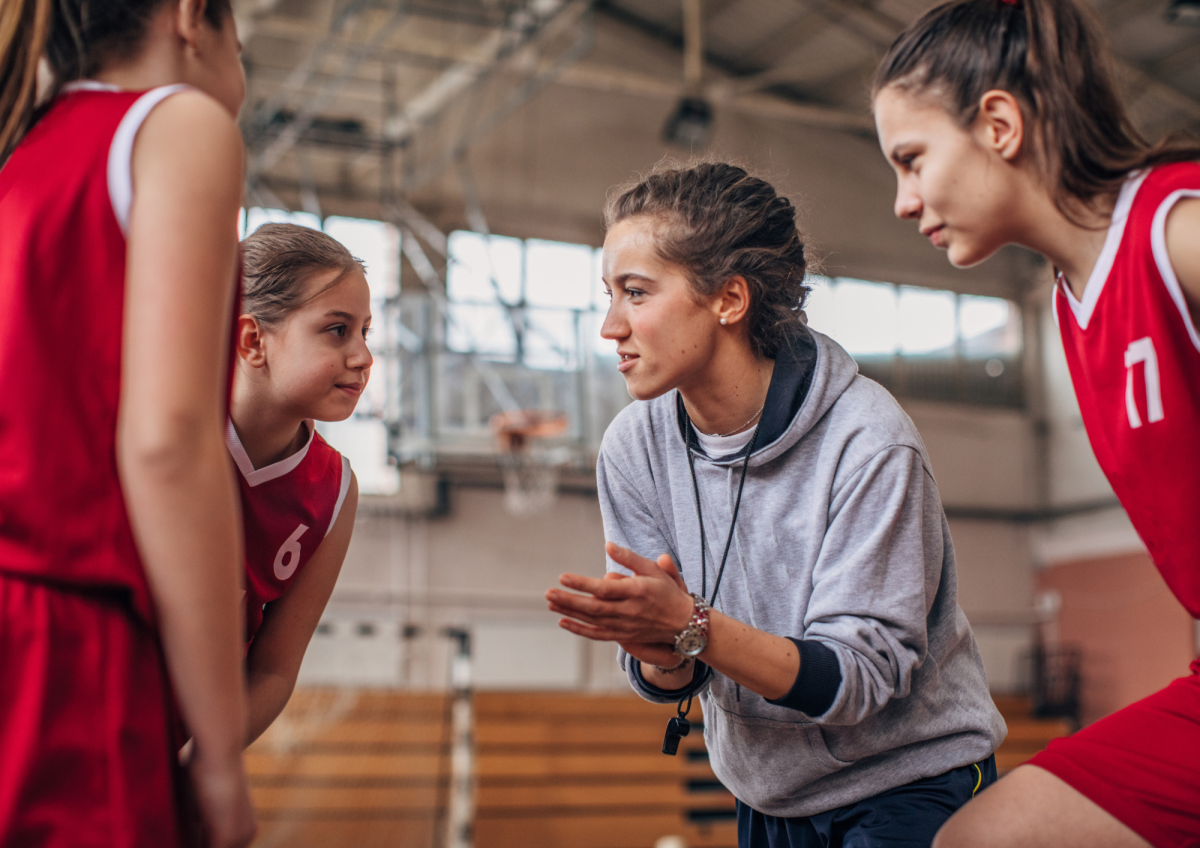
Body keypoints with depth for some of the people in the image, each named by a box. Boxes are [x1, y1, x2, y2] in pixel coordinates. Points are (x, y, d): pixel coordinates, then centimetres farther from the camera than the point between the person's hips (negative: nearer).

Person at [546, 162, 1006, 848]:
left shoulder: (867, 441, -23)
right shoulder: (636, 446, -9)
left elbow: (858, 676, -24)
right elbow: (665, 682, -5)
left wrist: (691, 625, -36)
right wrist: (661, 650, -27)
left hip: (911, 786, -5)